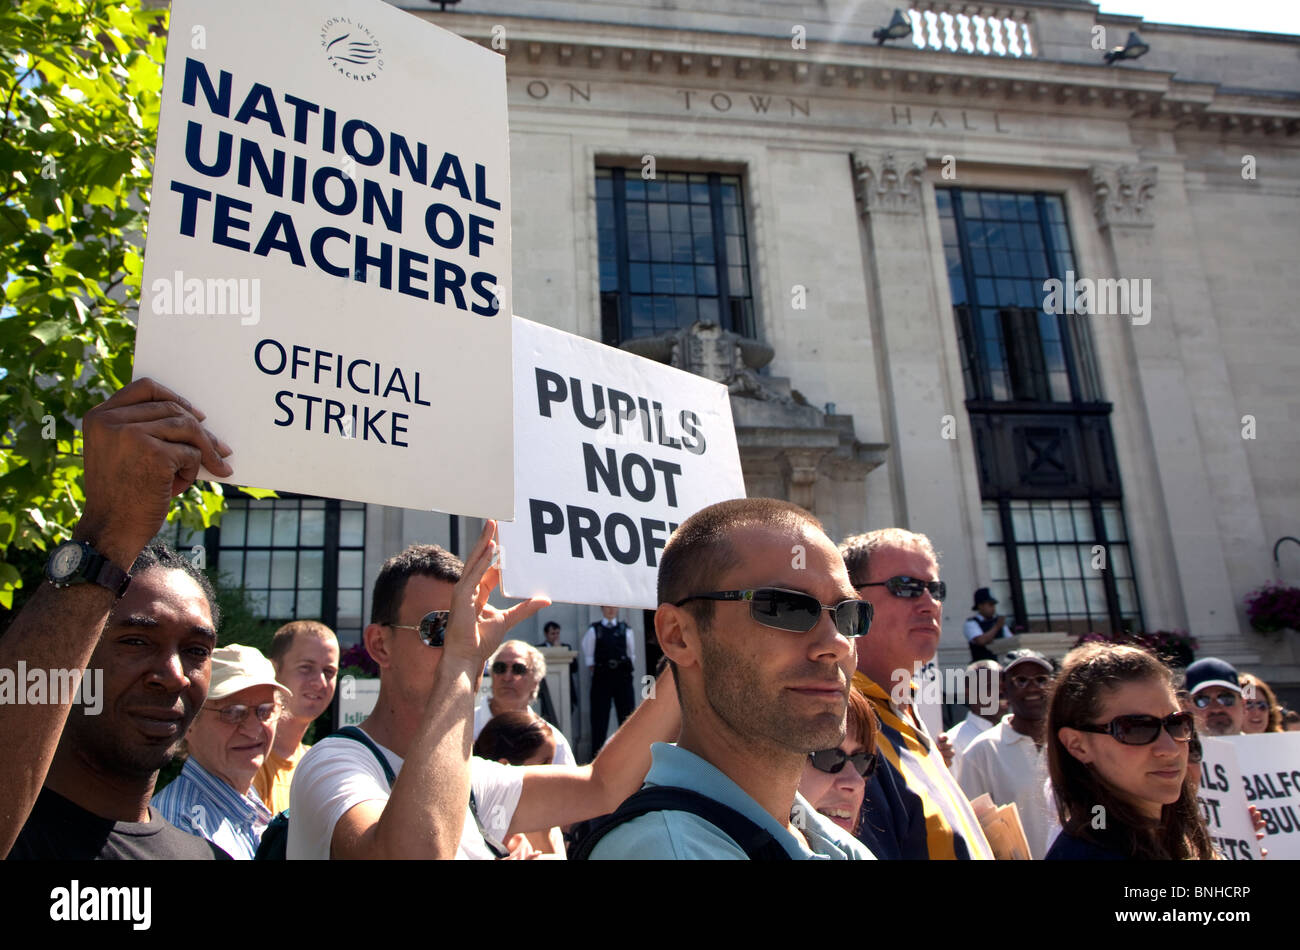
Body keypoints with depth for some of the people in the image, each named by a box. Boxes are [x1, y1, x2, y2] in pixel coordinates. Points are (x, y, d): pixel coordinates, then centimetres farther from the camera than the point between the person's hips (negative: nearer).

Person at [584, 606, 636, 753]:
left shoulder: (625, 630, 10)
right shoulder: (593, 630, 5)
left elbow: (632, 654, 13)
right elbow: (589, 657, 9)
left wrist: (628, 669, 4)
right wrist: (594, 671, 1)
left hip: (622, 676, 1)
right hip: (601, 677, -1)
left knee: (626, 713, 3)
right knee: (599, 714, 0)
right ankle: (597, 751, 6)